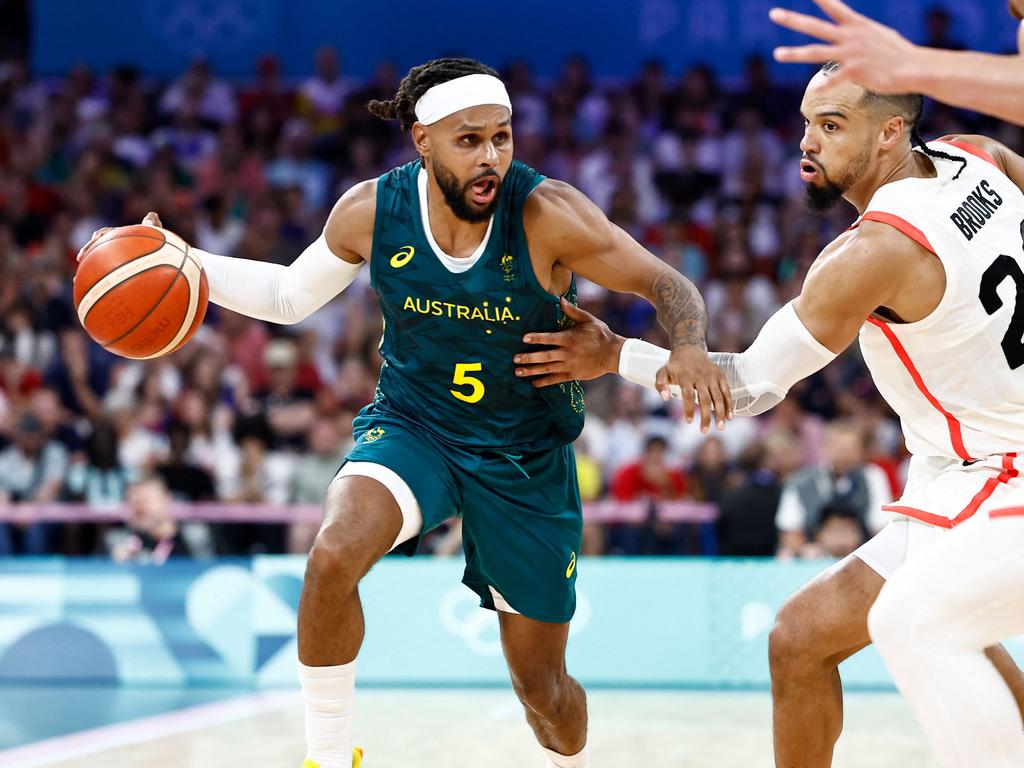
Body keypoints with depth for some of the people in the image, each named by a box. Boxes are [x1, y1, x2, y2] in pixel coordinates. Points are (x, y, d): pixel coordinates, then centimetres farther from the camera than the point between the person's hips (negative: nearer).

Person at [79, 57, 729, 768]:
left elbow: (669, 286, -14)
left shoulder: (547, 215, -23)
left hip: (527, 462, -1)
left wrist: (689, 350, -36)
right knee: (333, 557, -32)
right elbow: (292, 295, 5)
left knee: (543, 685, 8)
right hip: (412, 428, 1)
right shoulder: (371, 212, -14)